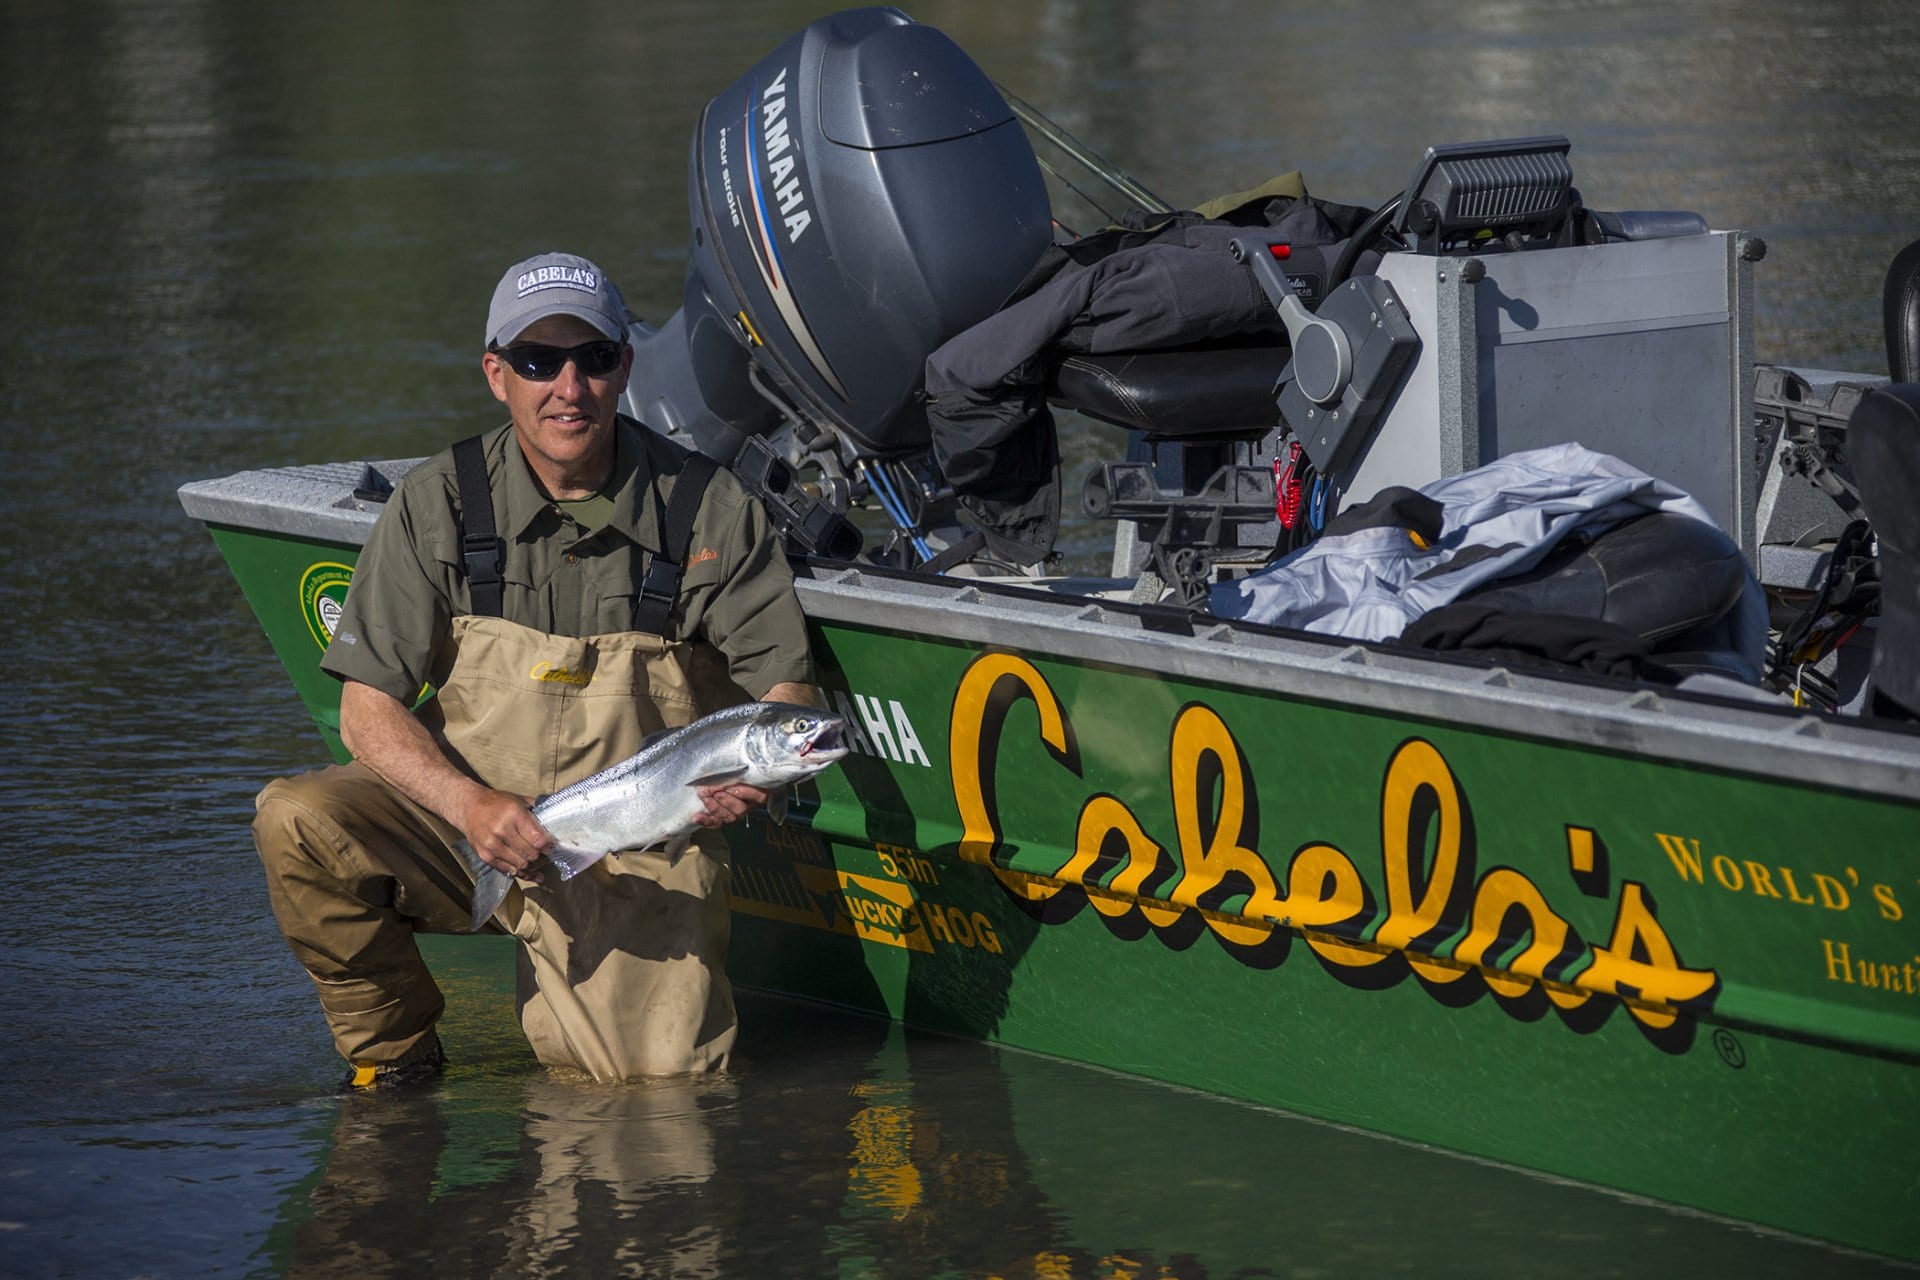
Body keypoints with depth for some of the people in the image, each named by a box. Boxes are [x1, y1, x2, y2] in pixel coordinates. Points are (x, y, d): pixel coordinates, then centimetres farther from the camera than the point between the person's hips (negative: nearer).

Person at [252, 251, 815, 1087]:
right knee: (296, 822, -27)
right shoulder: (438, 505, -4)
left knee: (659, 1066, -19)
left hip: (641, 848, 0)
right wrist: (469, 804, -26)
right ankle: (392, 1046, -1)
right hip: (463, 819, 0)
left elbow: (786, 685, 0)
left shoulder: (709, 510, -4)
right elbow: (368, 707, -7)